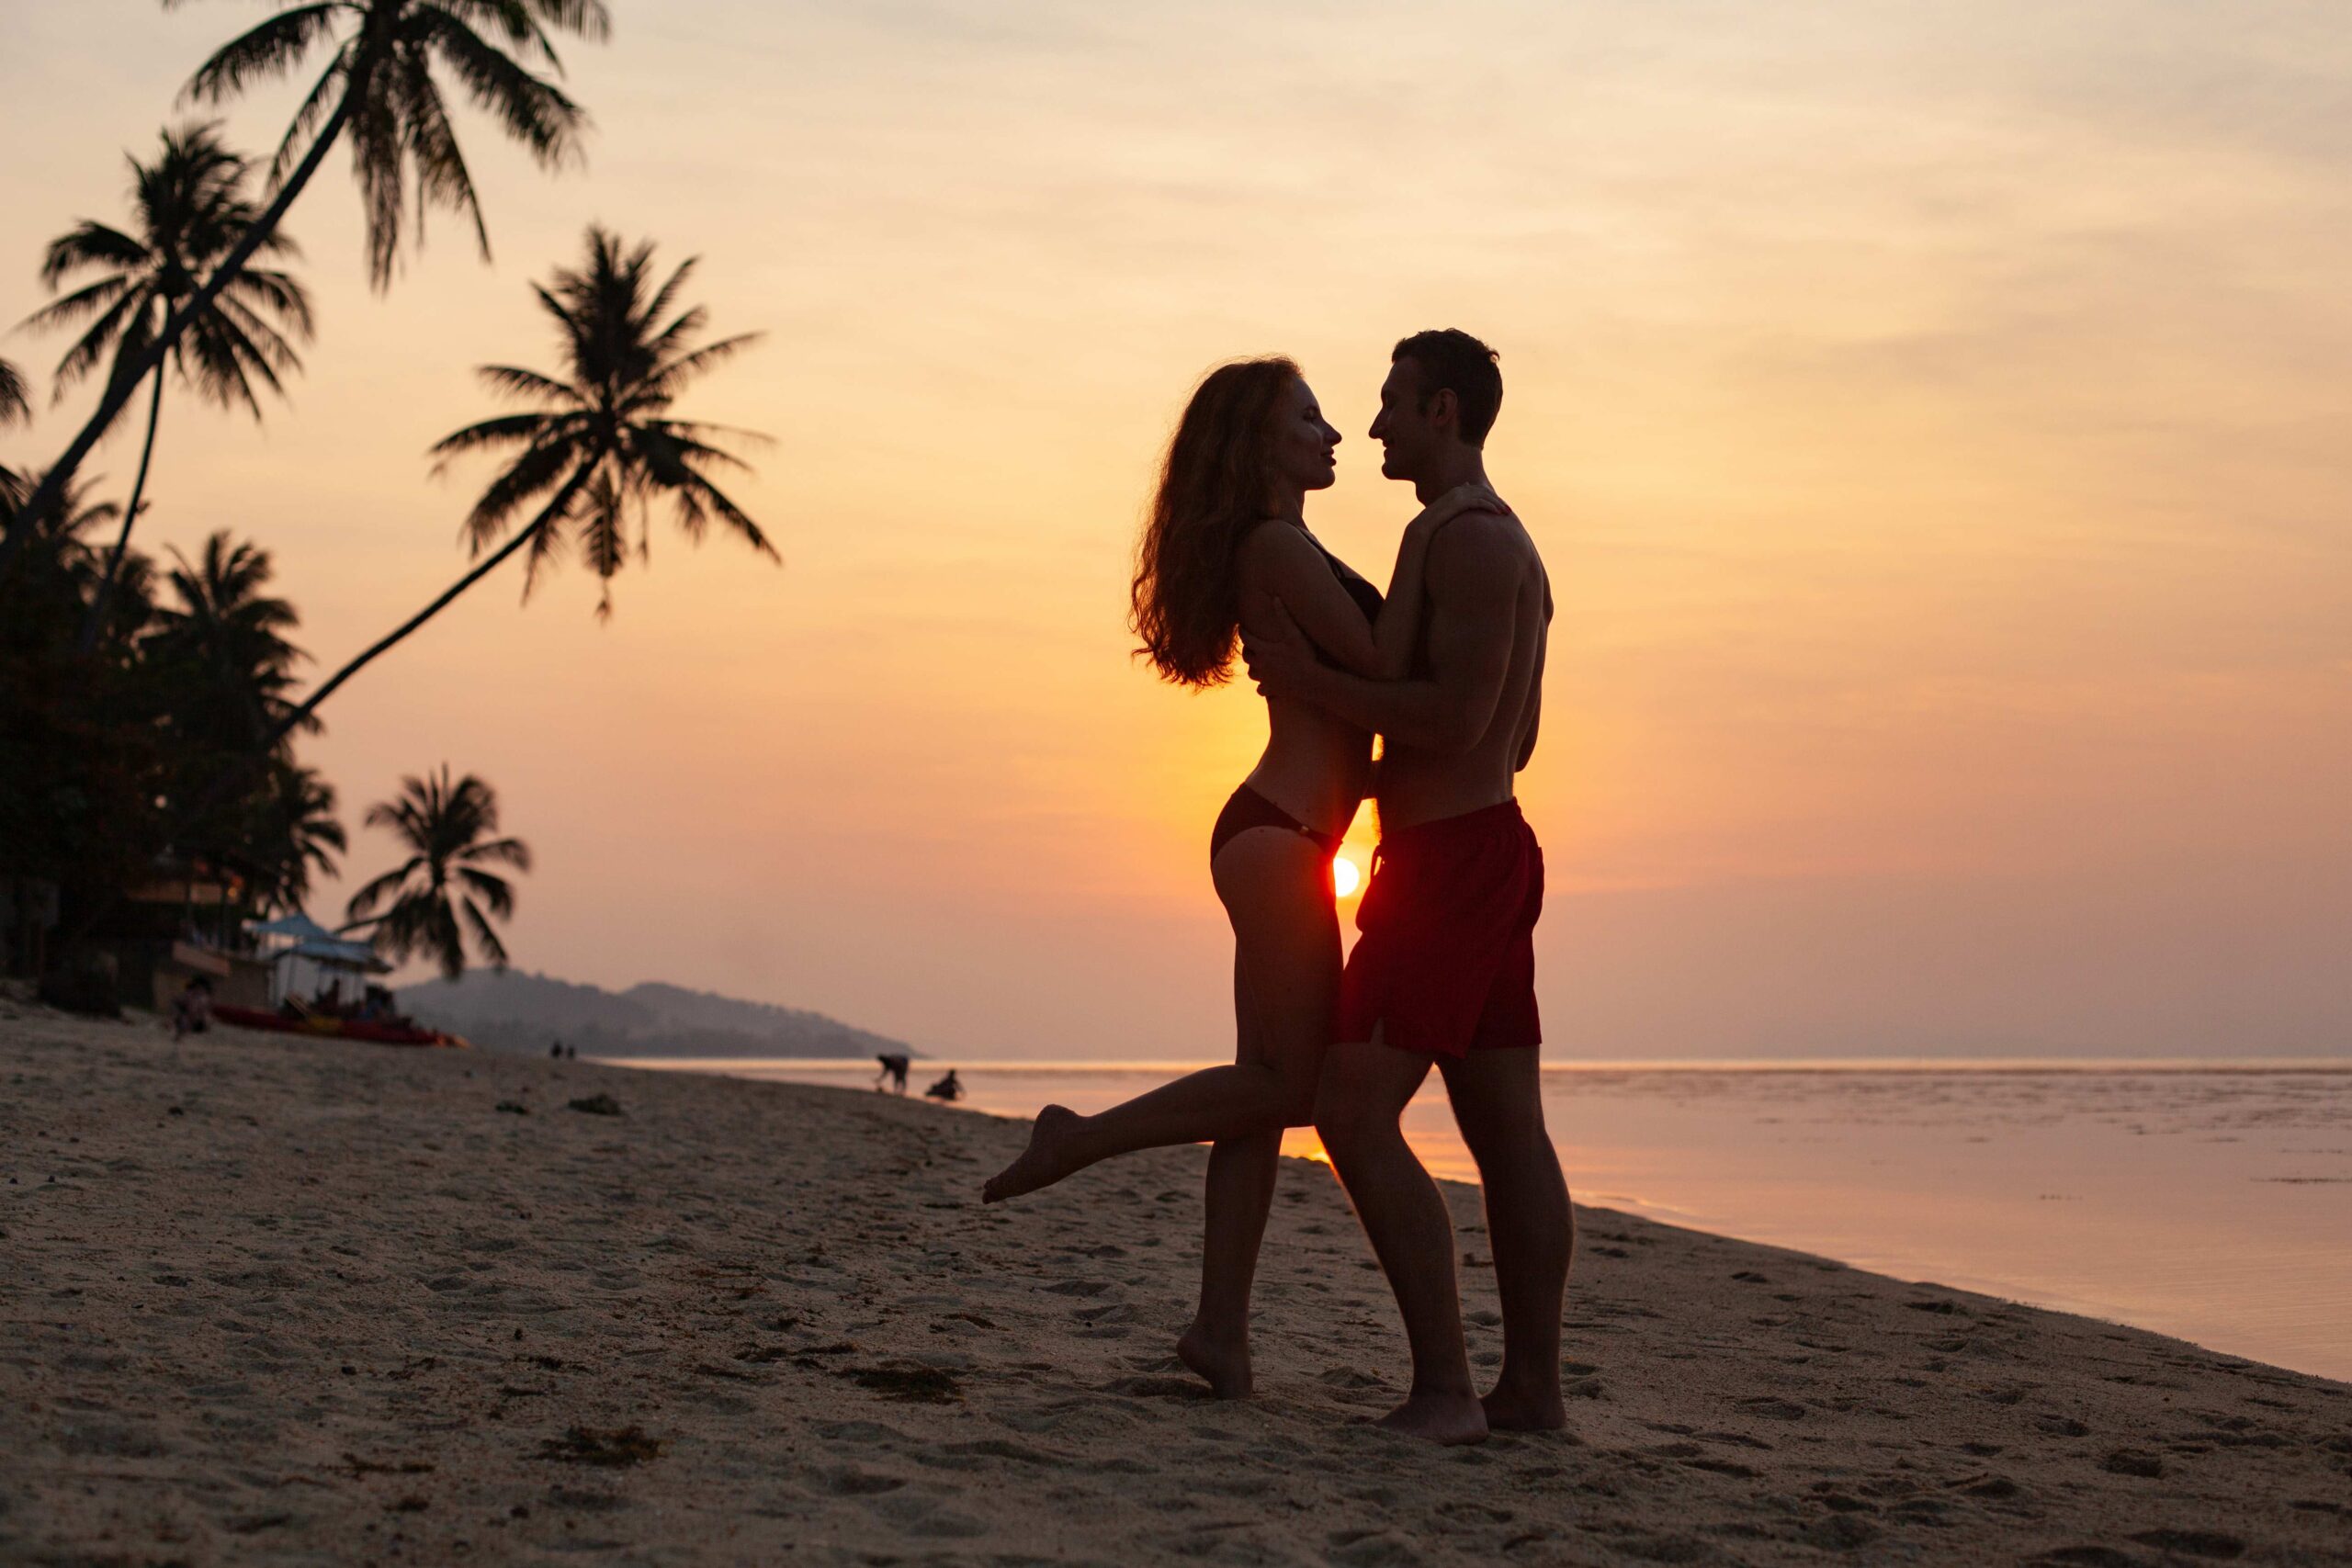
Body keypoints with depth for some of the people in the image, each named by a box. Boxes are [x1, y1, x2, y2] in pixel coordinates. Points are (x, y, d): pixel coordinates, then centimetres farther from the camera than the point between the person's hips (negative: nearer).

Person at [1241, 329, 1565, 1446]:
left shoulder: (1472, 540, -14)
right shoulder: (1510, 551, 20)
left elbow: (1460, 721, -24)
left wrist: (1307, 682, -16)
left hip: (1446, 861, -11)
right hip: (1492, 851, 11)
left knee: (1353, 1112, -13)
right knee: (1506, 1130, 8)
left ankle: (1444, 1387, -15)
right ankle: (1533, 1385, 10)